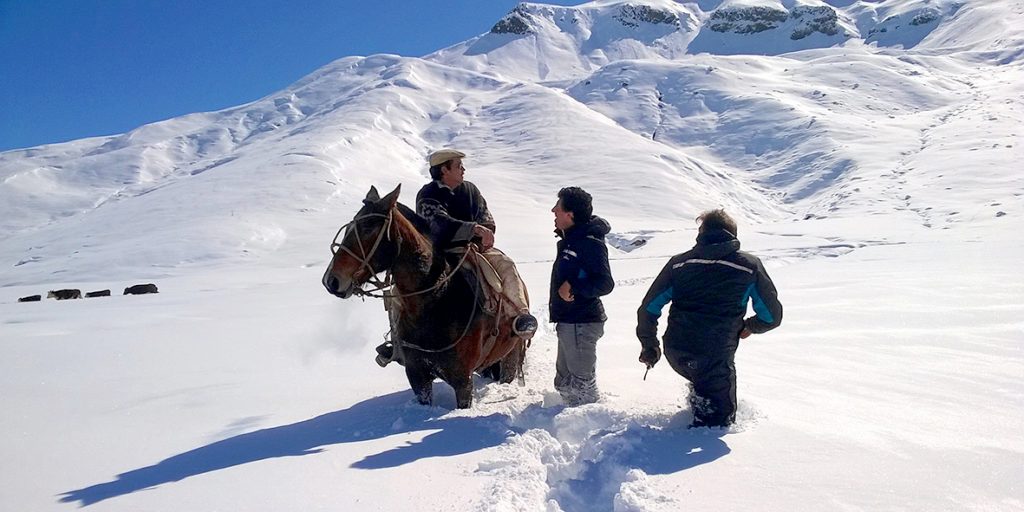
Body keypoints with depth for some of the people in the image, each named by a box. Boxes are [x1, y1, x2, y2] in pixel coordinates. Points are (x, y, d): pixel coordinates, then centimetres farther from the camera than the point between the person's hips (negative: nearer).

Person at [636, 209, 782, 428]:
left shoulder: (679, 262, 8)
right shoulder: (749, 266, 4)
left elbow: (648, 309, 6)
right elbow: (771, 316, 7)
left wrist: (649, 346, 19)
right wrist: (749, 327, 28)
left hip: (675, 354, 4)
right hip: (716, 357, -4)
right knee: (719, 420, 12)